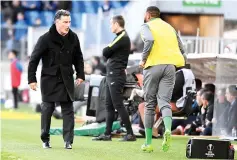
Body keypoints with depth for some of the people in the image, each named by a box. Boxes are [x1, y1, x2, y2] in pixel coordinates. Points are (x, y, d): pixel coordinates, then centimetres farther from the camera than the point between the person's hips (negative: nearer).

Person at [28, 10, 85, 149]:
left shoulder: (73, 38, 2)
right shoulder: (46, 39, -11)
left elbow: (78, 58, 15)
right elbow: (34, 59, -7)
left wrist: (80, 75, 7)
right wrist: (32, 79, -10)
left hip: (67, 80, 3)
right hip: (49, 79, -3)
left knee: (68, 109, -2)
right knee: (47, 109, 2)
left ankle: (68, 140, -3)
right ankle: (45, 139, 15)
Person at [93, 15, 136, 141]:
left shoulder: (122, 38, -14)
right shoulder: (121, 37, 18)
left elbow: (105, 52, -15)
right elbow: (108, 54, 20)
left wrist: (105, 51, 4)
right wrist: (108, 53, 0)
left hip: (116, 75, -10)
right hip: (111, 74, 10)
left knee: (118, 105, -10)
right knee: (109, 105, 11)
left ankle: (130, 134, -9)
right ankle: (107, 134, 14)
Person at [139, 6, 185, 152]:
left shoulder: (147, 26, 5)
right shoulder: (170, 27, 21)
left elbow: (150, 40, -17)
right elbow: (181, 50, 17)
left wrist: (143, 59, -8)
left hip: (153, 65, -3)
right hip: (170, 66, 3)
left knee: (150, 105, 7)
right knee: (165, 102, -3)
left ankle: (148, 143, 10)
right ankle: (168, 130, -34)